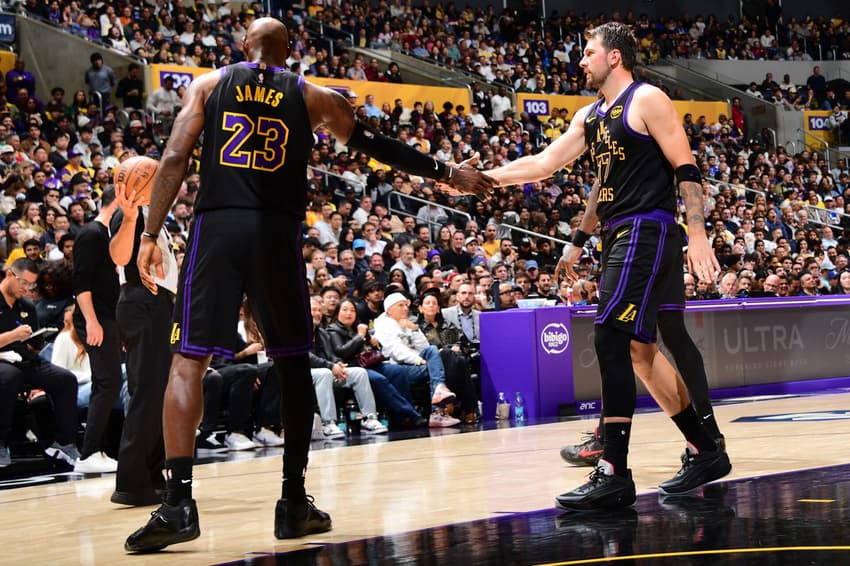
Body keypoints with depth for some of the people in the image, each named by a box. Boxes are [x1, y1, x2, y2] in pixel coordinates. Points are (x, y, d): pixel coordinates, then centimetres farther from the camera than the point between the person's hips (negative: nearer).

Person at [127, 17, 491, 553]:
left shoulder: (208, 84, 14)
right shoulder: (311, 95, 14)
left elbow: (174, 160, 4)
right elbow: (375, 146, 16)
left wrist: (151, 235, 5)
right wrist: (448, 173, 25)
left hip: (217, 226, 0)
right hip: (277, 231, 0)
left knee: (188, 360, 0)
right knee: (293, 363, 12)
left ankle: (178, 503, -13)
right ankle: (295, 502, 12)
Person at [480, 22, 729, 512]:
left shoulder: (647, 100, -6)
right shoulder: (590, 116, 18)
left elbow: (687, 169, -10)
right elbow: (544, 164, 19)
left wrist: (697, 233, -19)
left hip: (647, 231, -9)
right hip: (619, 235, 9)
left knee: (611, 339, -17)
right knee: (639, 347, 11)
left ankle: (615, 475, -17)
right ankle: (706, 452, 22)